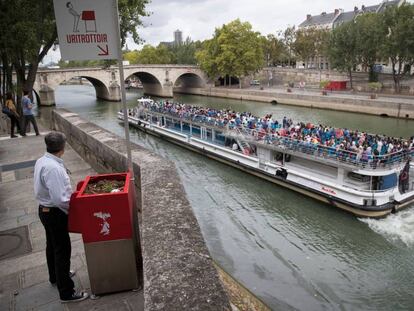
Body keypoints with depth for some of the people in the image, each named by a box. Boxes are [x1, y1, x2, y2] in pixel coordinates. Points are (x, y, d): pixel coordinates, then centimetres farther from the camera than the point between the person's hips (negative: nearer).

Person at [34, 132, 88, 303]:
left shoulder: (41, 161, 1)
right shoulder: (53, 168, -29)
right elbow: (59, 199, -29)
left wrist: (69, 192, 11)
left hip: (45, 210, 10)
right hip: (55, 213, -10)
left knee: (52, 245, 25)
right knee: (62, 250, 0)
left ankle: (55, 276, 47)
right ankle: (66, 292, 11)